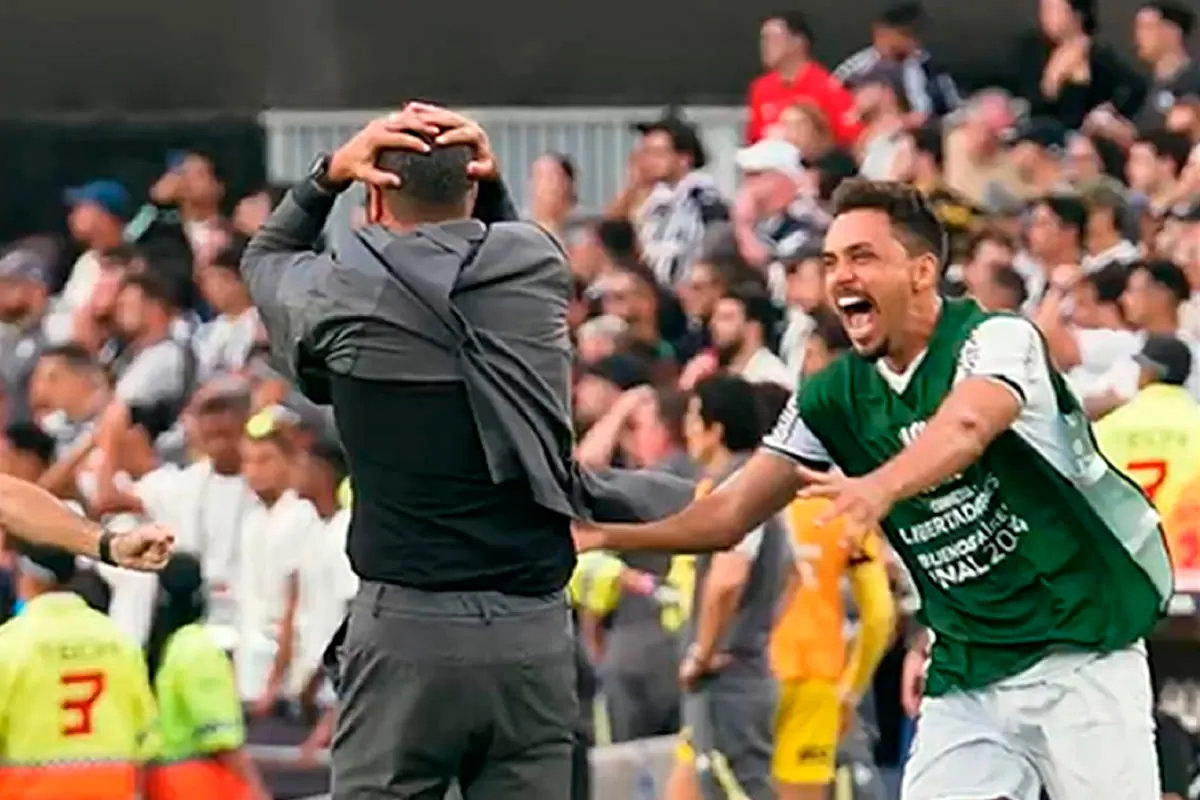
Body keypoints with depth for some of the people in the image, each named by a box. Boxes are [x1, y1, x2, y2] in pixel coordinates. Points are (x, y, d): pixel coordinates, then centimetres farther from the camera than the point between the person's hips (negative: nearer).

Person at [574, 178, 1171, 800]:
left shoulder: (996, 340, -14)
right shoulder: (835, 398, 5)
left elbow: (966, 427, -36)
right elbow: (730, 514, 5)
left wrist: (881, 487, -55)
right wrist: (608, 533, -11)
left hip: (1081, 655, -5)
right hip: (967, 676, 5)